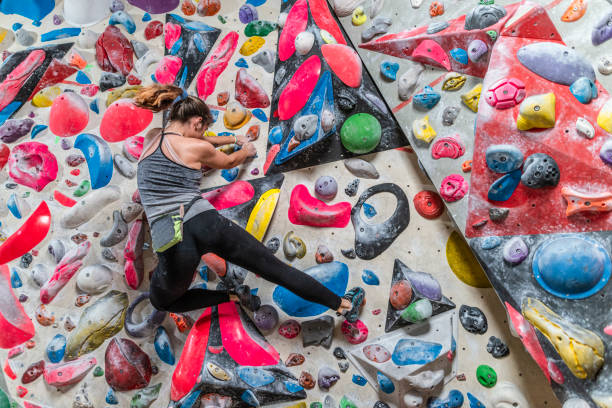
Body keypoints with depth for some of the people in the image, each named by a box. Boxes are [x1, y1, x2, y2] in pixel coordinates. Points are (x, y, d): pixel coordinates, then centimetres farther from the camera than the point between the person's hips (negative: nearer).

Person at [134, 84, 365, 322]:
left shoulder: (150, 138, 16)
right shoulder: (197, 148, 3)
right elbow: (229, 162, 24)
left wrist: (234, 139, 45)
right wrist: (246, 151, 47)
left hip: (170, 245, 3)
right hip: (206, 223, -2)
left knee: (162, 302, 31)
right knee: (277, 269, 8)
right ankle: (343, 305, 18)